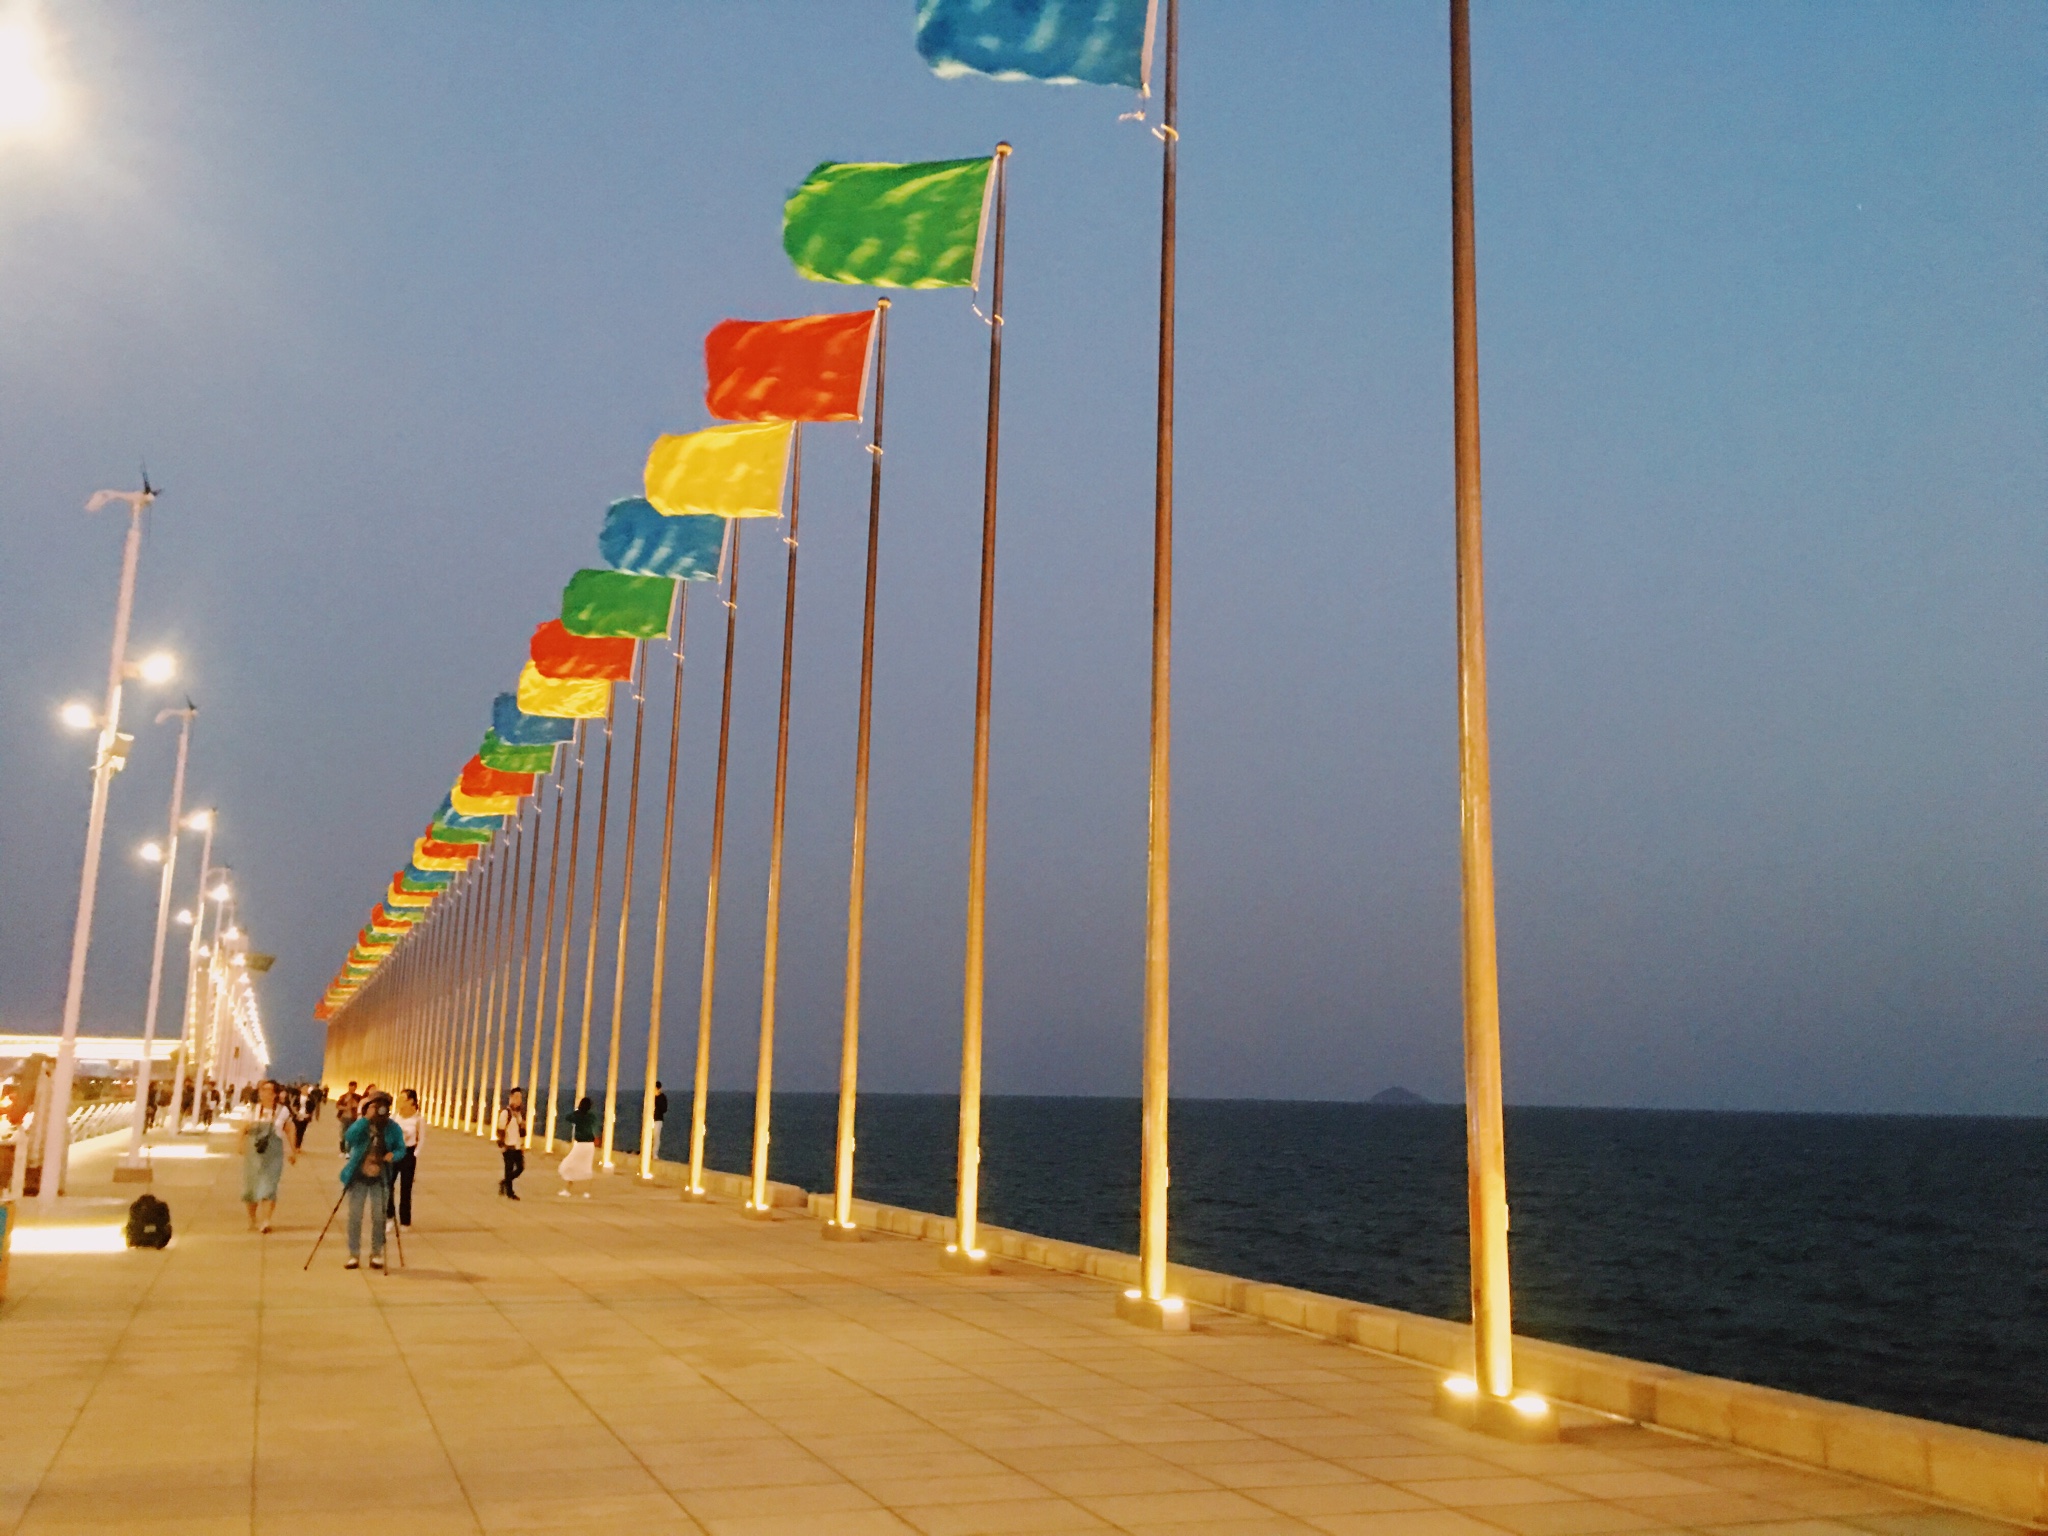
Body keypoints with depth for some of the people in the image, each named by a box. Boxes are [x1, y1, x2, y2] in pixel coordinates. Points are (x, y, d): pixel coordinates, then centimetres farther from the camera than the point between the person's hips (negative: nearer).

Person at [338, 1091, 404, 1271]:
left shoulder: (393, 1128, -2)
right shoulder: (361, 1124, -5)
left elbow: (401, 1149, 1)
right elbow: (349, 1137, -24)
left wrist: (393, 1155, -22)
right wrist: (366, 1118, -28)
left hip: (380, 1179, 0)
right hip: (358, 1176, 0)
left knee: (378, 1217, 3)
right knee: (355, 1216, 0)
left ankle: (377, 1254, 14)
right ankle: (354, 1255, 8)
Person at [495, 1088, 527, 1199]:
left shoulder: (520, 1113, 11)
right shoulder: (506, 1112, -11)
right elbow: (500, 1130, -12)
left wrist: (523, 1143, 16)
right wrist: (501, 1145, -15)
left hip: (518, 1146, 7)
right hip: (509, 1146, -7)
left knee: (520, 1167, 6)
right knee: (509, 1168, 0)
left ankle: (504, 1182, 26)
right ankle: (509, 1192, 9)